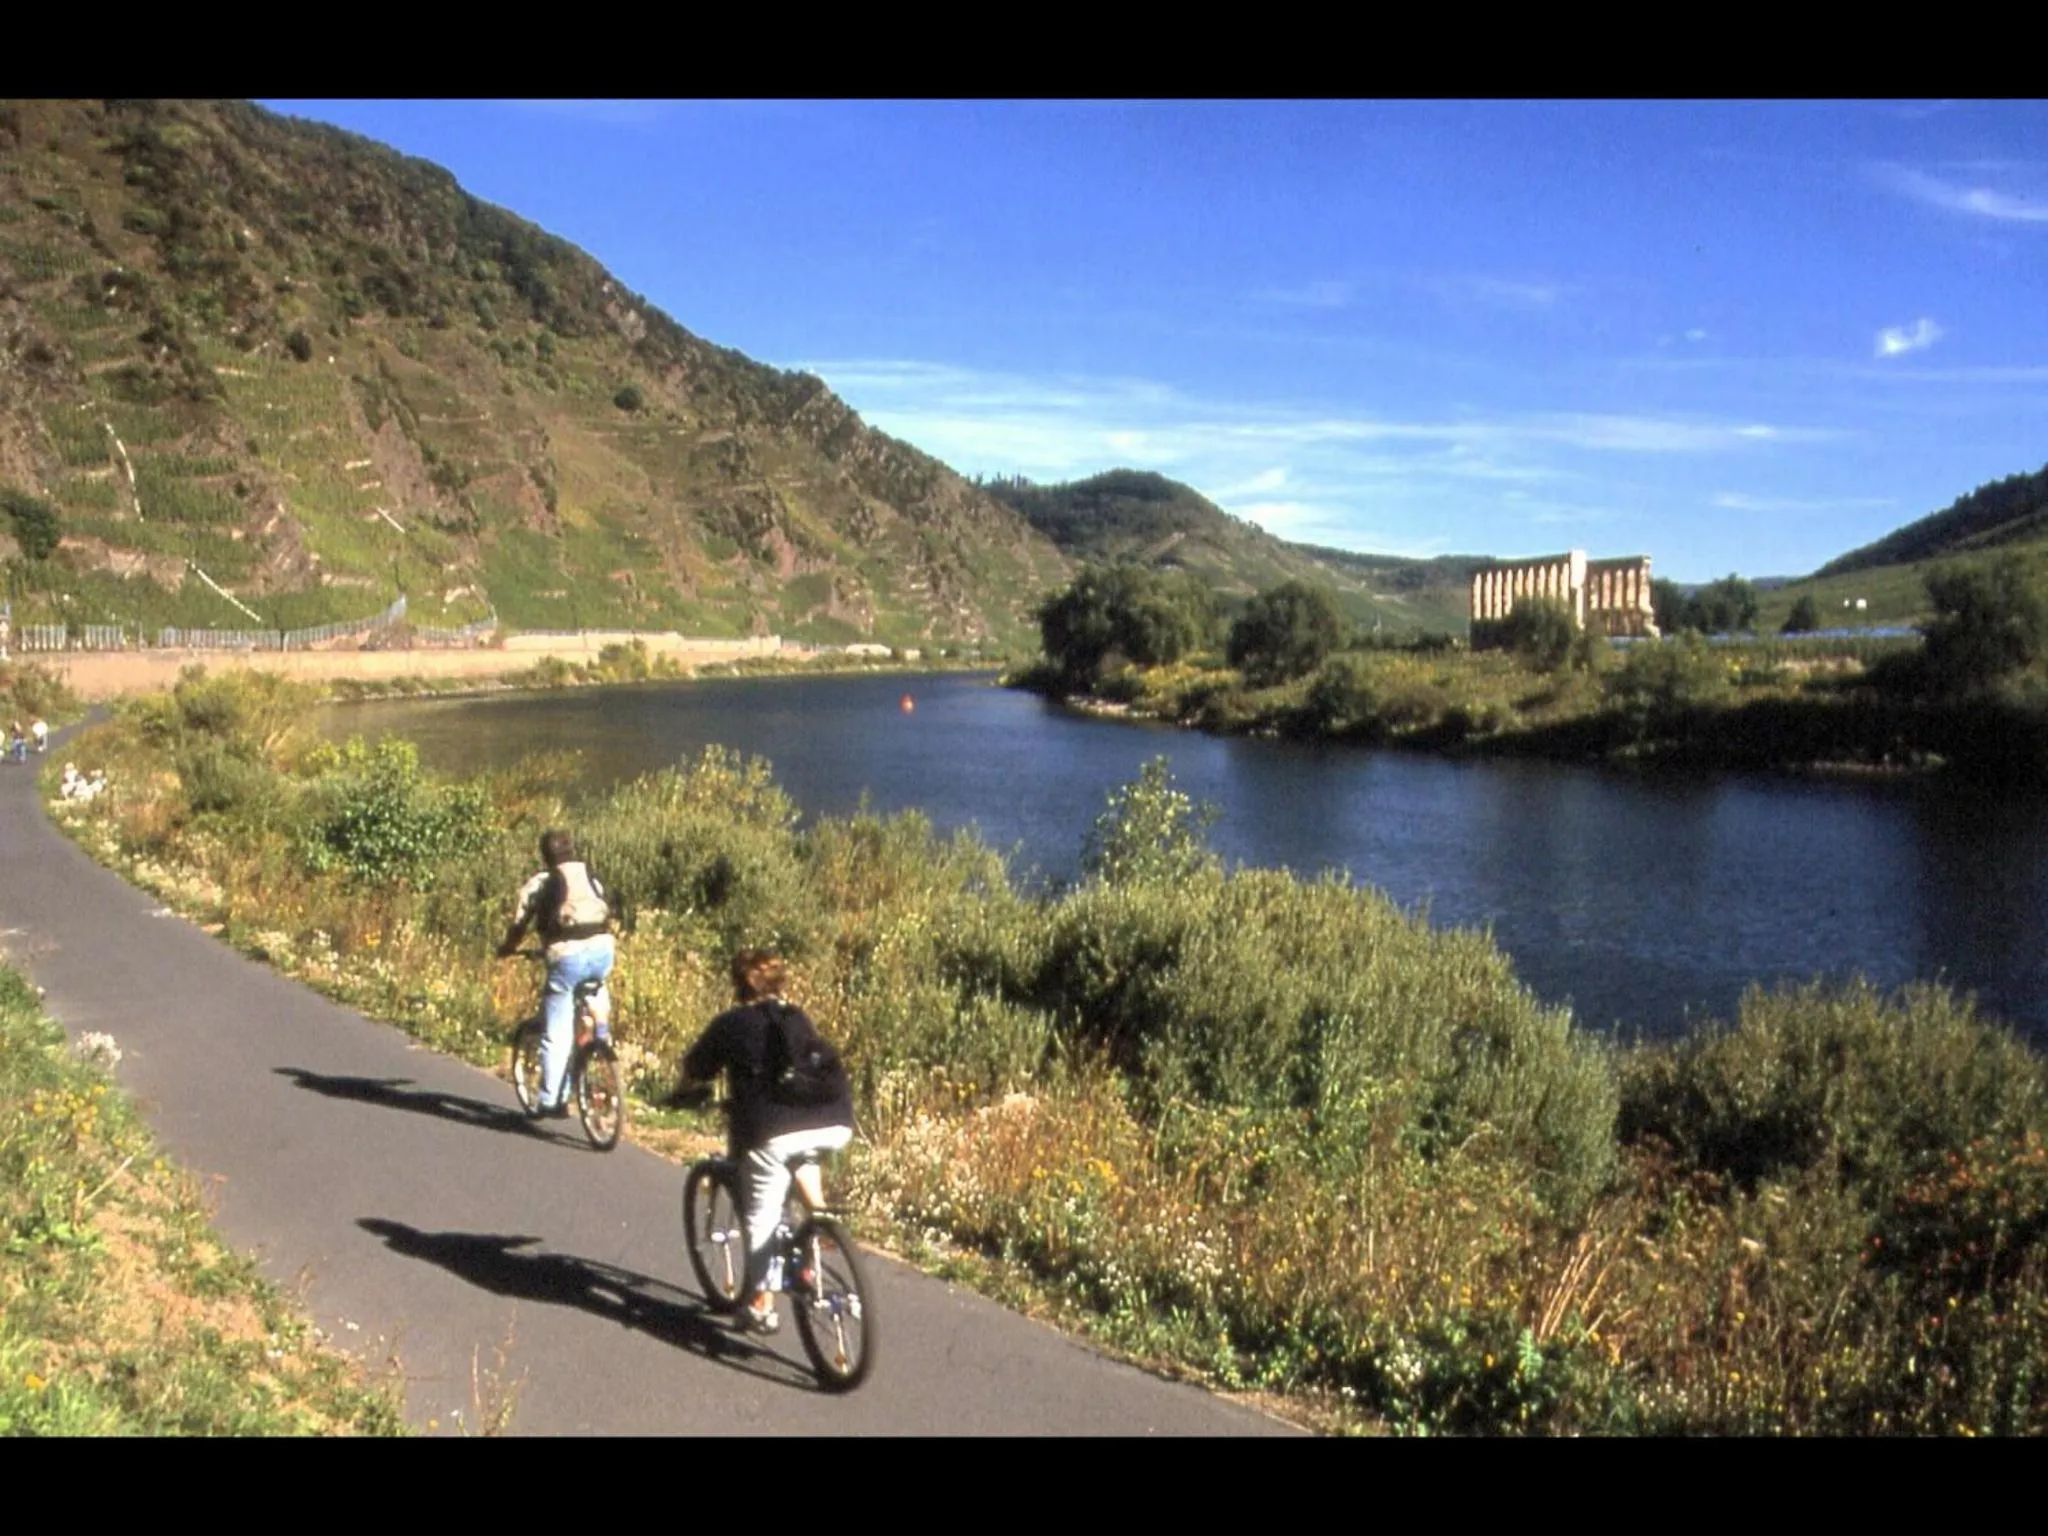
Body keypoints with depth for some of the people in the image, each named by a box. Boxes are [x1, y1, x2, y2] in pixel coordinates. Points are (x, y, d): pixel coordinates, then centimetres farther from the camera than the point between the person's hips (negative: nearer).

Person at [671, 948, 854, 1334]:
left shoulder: (731, 1024, 11)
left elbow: (695, 1069, 21)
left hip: (775, 1131, -4)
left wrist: (682, 1094, 43)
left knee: (761, 1216, 12)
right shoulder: (801, 1020, 23)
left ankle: (761, 1304, 18)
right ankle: (817, 1209, 26)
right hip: (836, 1125, 4)